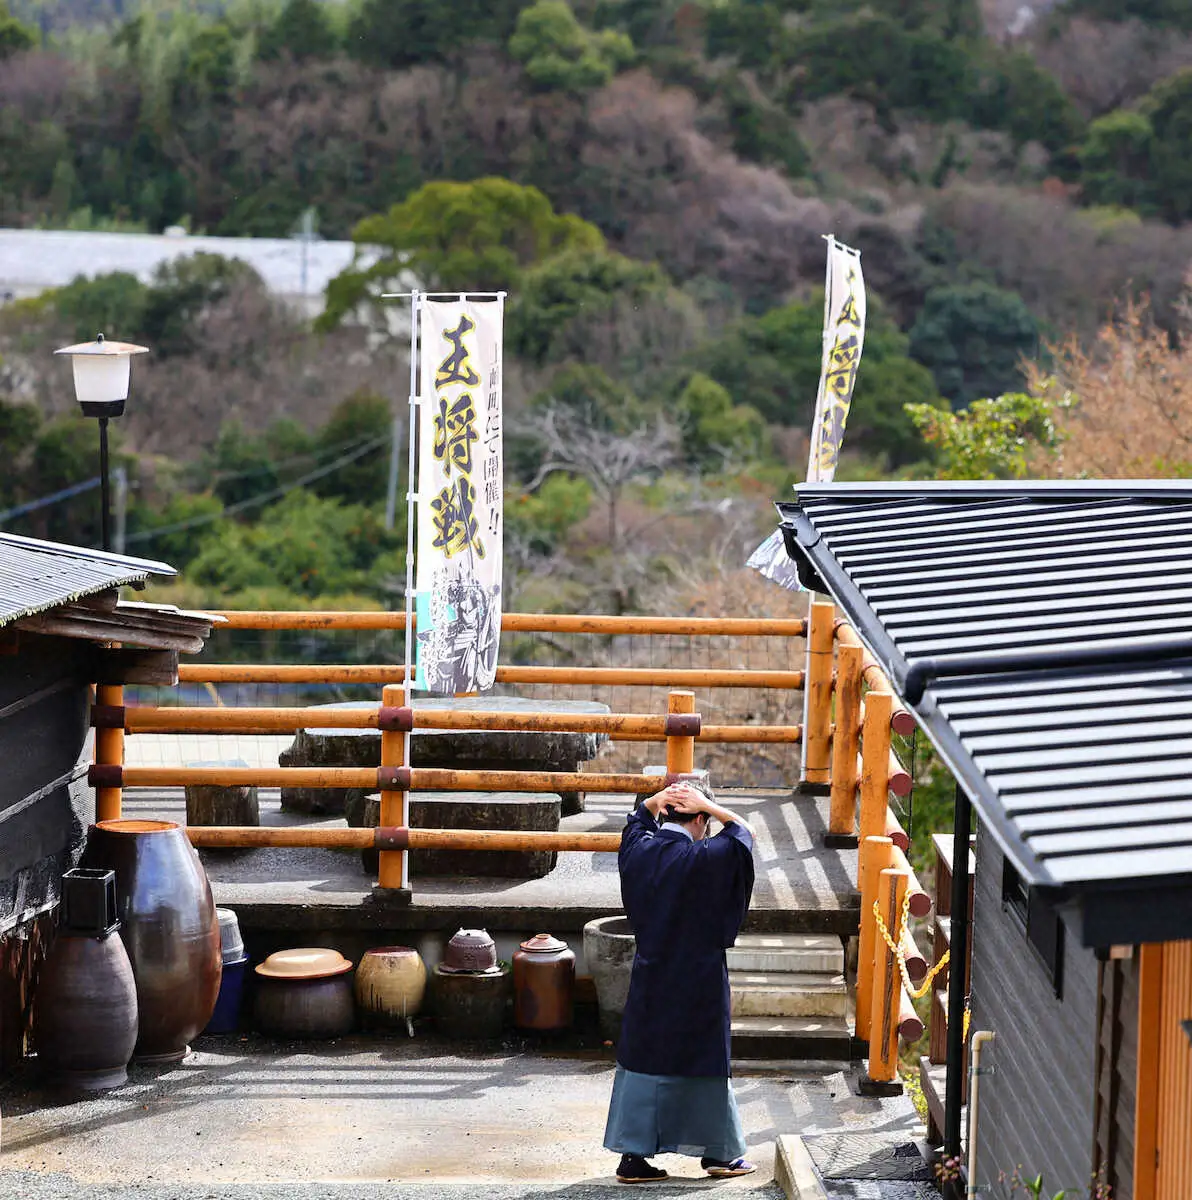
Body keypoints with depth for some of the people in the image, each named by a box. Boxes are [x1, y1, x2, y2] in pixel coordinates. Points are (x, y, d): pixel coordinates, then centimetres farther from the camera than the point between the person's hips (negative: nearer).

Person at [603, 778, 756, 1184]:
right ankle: (718, 1152, 19)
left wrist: (654, 801, 2)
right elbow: (742, 833, 0)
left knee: (643, 1059, 7)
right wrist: (708, 806, -5)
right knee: (703, 1059, 8)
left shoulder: (639, 851, -2)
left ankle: (633, 1155, 4)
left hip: (649, 979, 4)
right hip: (698, 981, -4)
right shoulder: (704, 859, -16)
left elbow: (636, 820, 21)